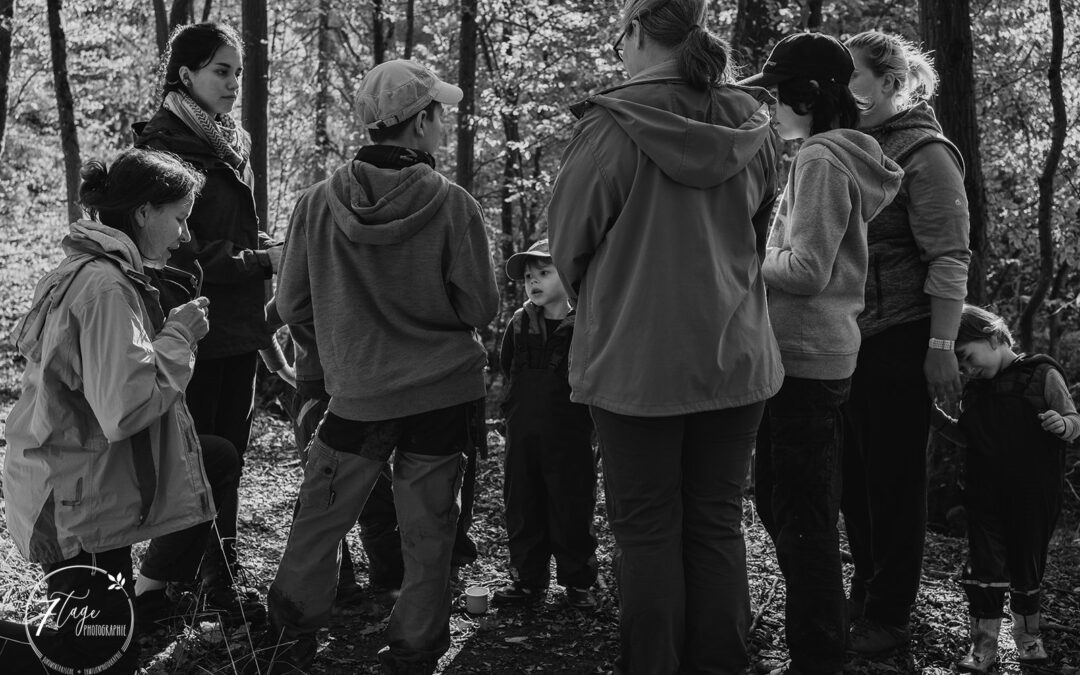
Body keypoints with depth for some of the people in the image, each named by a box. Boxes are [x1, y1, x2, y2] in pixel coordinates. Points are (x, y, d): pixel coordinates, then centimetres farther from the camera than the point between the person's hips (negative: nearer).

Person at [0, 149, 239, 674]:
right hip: (73, 498, -10)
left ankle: (146, 592, 22)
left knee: (218, 458, 15)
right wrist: (178, 335, -18)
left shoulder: (82, 270, 7)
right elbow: (126, 408, -32)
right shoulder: (107, 288, -25)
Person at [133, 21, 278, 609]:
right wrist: (264, 260, -17)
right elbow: (181, 252, -18)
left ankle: (221, 579, 23)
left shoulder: (230, 144, 14)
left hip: (238, 330, 8)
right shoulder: (164, 147, -11)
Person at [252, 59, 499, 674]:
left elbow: (292, 306, -1)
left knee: (318, 522, 14)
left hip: (356, 394, 1)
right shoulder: (453, 205, -14)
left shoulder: (320, 203, -8)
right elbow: (481, 308, -9)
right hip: (443, 392, -1)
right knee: (428, 536, 10)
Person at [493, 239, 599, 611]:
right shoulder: (519, 325, 6)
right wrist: (520, 404, 14)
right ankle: (528, 579, 21)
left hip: (569, 435, -4)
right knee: (522, 508, 10)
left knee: (572, 510, 2)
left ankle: (578, 582, 16)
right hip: (522, 433, 5)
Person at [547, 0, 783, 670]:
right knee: (718, 526, 12)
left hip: (637, 358, -4)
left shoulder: (612, 128, -14)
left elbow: (569, 244, -3)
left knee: (648, 531, 6)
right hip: (735, 357, 4)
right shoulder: (753, 129, 0)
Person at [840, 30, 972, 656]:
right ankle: (865, 590, 27)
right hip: (845, 338, 7)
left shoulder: (924, 152, -7)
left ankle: (891, 616, 12)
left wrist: (942, 346, -19)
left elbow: (949, 259, -13)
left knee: (896, 479, 2)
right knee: (854, 473, 12)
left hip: (899, 340, -6)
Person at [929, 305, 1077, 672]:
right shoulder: (974, 390, 9)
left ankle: (1028, 636, 30)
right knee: (984, 566, 0)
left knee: (1026, 565, 9)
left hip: (1033, 494, -4)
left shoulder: (1042, 374, -8)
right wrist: (938, 418, 4)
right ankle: (983, 645, 7)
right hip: (985, 493, 4)